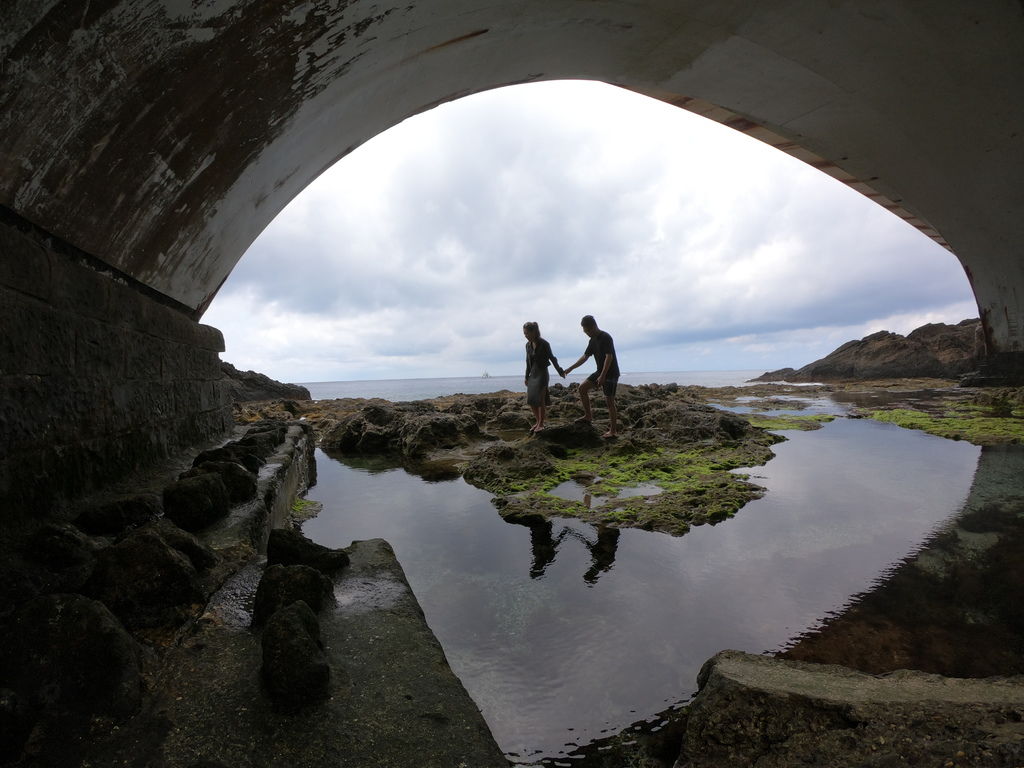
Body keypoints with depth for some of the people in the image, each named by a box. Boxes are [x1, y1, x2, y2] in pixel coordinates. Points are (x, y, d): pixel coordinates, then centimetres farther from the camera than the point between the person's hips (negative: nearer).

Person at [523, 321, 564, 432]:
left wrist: (560, 371, -3)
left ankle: (541, 423, 7)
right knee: (530, 400, 4)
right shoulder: (528, 345, 5)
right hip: (533, 374, 6)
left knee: (540, 399, -5)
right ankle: (537, 421, 20)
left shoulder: (544, 344, -13)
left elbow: (552, 358, -6)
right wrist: (527, 376, 15)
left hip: (542, 373, -6)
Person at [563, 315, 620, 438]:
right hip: (600, 372, 9)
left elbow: (609, 357, -24)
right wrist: (570, 368, 17)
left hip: (610, 373, -9)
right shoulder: (593, 340, 10)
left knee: (609, 401, -7)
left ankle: (613, 431, -1)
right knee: (582, 388, 6)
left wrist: (602, 376, -28)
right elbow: (585, 357, 18)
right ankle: (588, 415, 15)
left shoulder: (606, 337, -17)